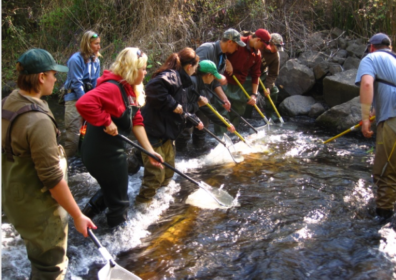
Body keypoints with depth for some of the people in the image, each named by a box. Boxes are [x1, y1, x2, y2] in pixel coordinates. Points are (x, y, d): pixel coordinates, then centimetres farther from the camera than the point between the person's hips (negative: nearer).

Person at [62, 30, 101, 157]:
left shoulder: (95, 60, 6)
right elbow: (77, 84, -13)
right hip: (74, 99, -7)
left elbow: (95, 83, 5)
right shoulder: (76, 59, -14)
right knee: (74, 135, -6)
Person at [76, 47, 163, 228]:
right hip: (103, 154, -10)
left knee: (111, 190, 30)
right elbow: (84, 103, -39)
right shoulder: (112, 87, -23)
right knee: (119, 200, 9)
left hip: (113, 151, 10)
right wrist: (106, 122, -28)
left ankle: (87, 215, 43)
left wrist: (150, 151, 5)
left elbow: (136, 122, 9)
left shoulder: (129, 89, 8)